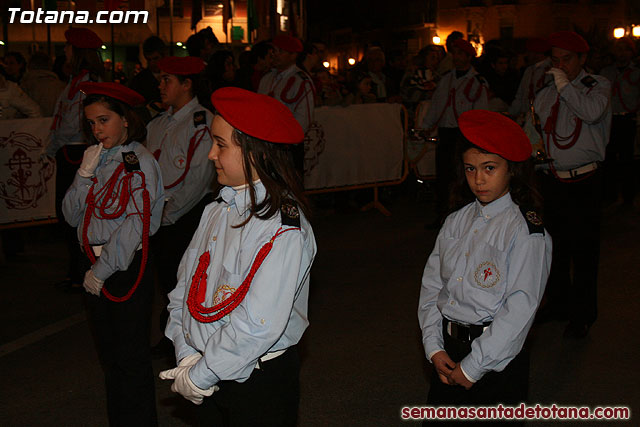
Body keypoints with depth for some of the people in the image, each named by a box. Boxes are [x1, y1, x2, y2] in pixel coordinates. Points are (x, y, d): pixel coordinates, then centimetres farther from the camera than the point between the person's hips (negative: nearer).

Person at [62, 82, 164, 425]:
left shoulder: (140, 162, -12)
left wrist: (102, 270, -12)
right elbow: (72, 216, 3)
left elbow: (135, 226, -17)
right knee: (108, 351, 18)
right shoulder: (96, 159, 7)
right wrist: (85, 174, -10)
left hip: (126, 267, -7)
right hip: (94, 264, 7)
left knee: (130, 356, 2)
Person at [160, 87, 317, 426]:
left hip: (260, 384, -6)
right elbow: (185, 286, 5)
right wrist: (187, 355, -5)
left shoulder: (284, 231, -21)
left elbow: (257, 327, -25)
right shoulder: (217, 211, 1)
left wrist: (198, 377, -17)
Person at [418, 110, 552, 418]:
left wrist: (472, 367, -16)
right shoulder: (456, 222, 6)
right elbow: (431, 286, 6)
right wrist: (434, 348, -4)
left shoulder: (526, 231, -12)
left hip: (496, 358, -5)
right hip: (449, 354, 5)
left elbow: (519, 311, -17)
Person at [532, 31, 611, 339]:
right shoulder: (546, 93, 12)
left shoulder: (597, 85, -2)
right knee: (555, 246, 15)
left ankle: (582, 315, 13)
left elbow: (592, 112, -23)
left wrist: (565, 84, -17)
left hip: (584, 182, -5)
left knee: (584, 250, 0)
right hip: (552, 180, 5)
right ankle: (557, 304, 31)